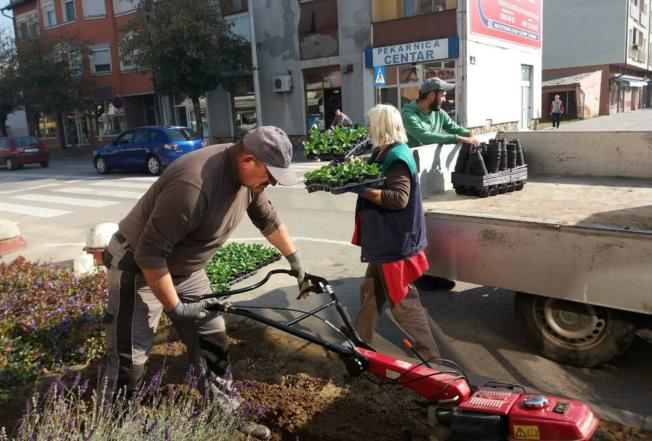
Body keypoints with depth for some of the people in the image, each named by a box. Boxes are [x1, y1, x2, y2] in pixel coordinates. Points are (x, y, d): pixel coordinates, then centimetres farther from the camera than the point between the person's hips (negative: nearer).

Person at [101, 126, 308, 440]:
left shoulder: (247, 175, -9)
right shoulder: (194, 184, -37)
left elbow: (267, 219, 10)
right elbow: (150, 253, -32)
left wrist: (295, 260, 17)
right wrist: (175, 308, -24)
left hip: (184, 269, 8)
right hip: (139, 267, -8)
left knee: (212, 341, 10)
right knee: (130, 360, -3)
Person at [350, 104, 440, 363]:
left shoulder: (397, 158, -20)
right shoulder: (383, 153, 9)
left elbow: (399, 198, -28)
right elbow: (374, 181, 17)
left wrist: (362, 190, -28)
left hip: (395, 243, -10)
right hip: (383, 241, 10)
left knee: (402, 301, -1)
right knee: (370, 290, 22)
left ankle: (429, 354, 11)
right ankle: (360, 337, 39)